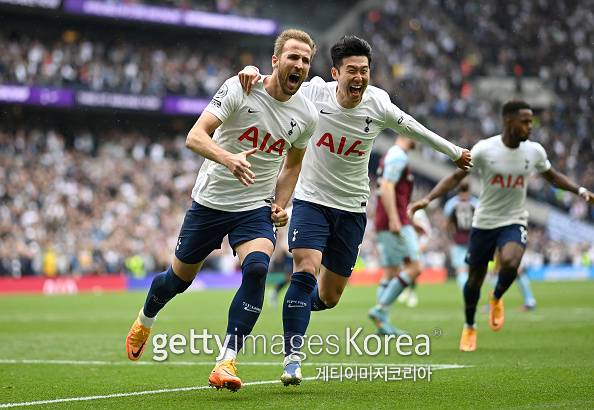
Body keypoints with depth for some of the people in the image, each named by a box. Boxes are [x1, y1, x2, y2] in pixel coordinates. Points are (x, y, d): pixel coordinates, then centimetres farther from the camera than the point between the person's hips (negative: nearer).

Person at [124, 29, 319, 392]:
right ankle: (145, 320, 48)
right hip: (210, 201, -2)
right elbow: (195, 136, -25)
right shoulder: (239, 89, -18)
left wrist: (281, 205, 3)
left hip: (257, 208, 2)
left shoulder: (306, 116, -4)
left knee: (257, 269, -26)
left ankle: (227, 362, -23)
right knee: (180, 277, 13)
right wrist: (228, 158, -44)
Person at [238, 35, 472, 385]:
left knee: (328, 298, 6)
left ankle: (298, 307, 43)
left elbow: (412, 129, 9)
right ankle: (292, 357, -15)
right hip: (311, 199, -2)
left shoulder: (378, 105, -10)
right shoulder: (315, 93, -15)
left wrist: (454, 152, 22)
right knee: (305, 271, -23)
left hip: (352, 208, 2)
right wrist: (253, 72, -27)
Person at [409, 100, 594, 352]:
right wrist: (428, 198, -18)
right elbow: (456, 177, -7)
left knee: (510, 262, -29)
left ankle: (497, 298, 4)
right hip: (484, 223, -1)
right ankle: (469, 327, 34)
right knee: (475, 279, 8)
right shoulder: (484, 150, -14)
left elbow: (552, 176, 15)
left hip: (514, 223, 1)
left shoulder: (534, 151, -4)